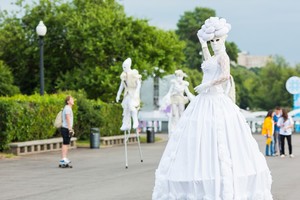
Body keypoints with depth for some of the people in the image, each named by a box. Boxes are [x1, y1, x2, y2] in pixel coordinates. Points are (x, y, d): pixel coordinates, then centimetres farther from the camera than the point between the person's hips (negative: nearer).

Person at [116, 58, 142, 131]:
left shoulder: (134, 74, -13)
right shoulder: (124, 75, 5)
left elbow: (139, 84, -16)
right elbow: (122, 85, 11)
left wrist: (136, 92, -28)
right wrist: (118, 95, 8)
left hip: (134, 93, -6)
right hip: (127, 93, 6)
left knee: (132, 106, -21)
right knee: (126, 108, 1)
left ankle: (135, 122, -7)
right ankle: (126, 125, 4)